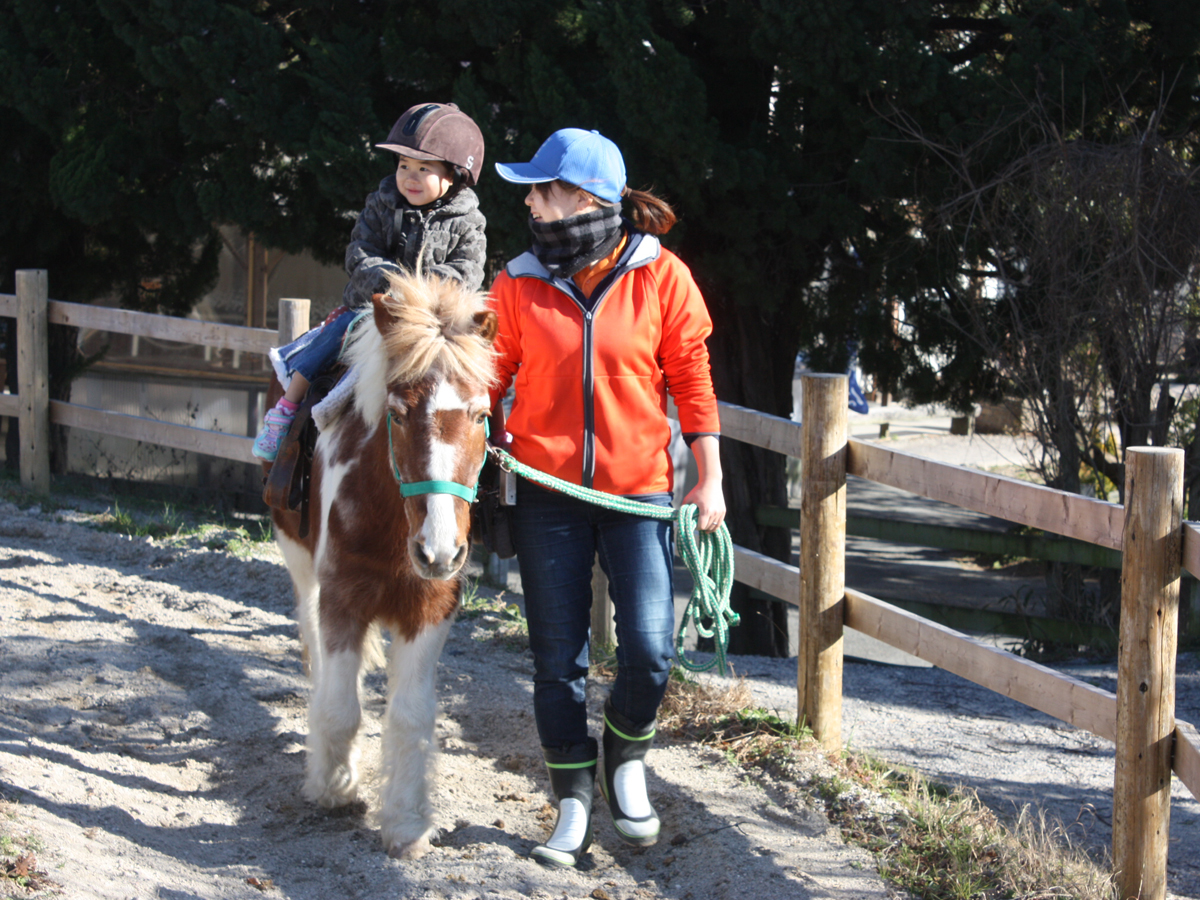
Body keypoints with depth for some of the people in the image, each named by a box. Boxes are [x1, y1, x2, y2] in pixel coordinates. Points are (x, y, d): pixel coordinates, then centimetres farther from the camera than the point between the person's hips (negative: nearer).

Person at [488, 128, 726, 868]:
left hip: (639, 488, -1)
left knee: (650, 650, -10)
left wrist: (711, 479, -2)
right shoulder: (520, 284, 0)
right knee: (558, 658, 4)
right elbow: (491, 376, 4)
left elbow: (692, 379, 1)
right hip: (547, 494, 2)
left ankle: (627, 759, 21)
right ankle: (574, 805, 19)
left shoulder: (661, 277, -4)